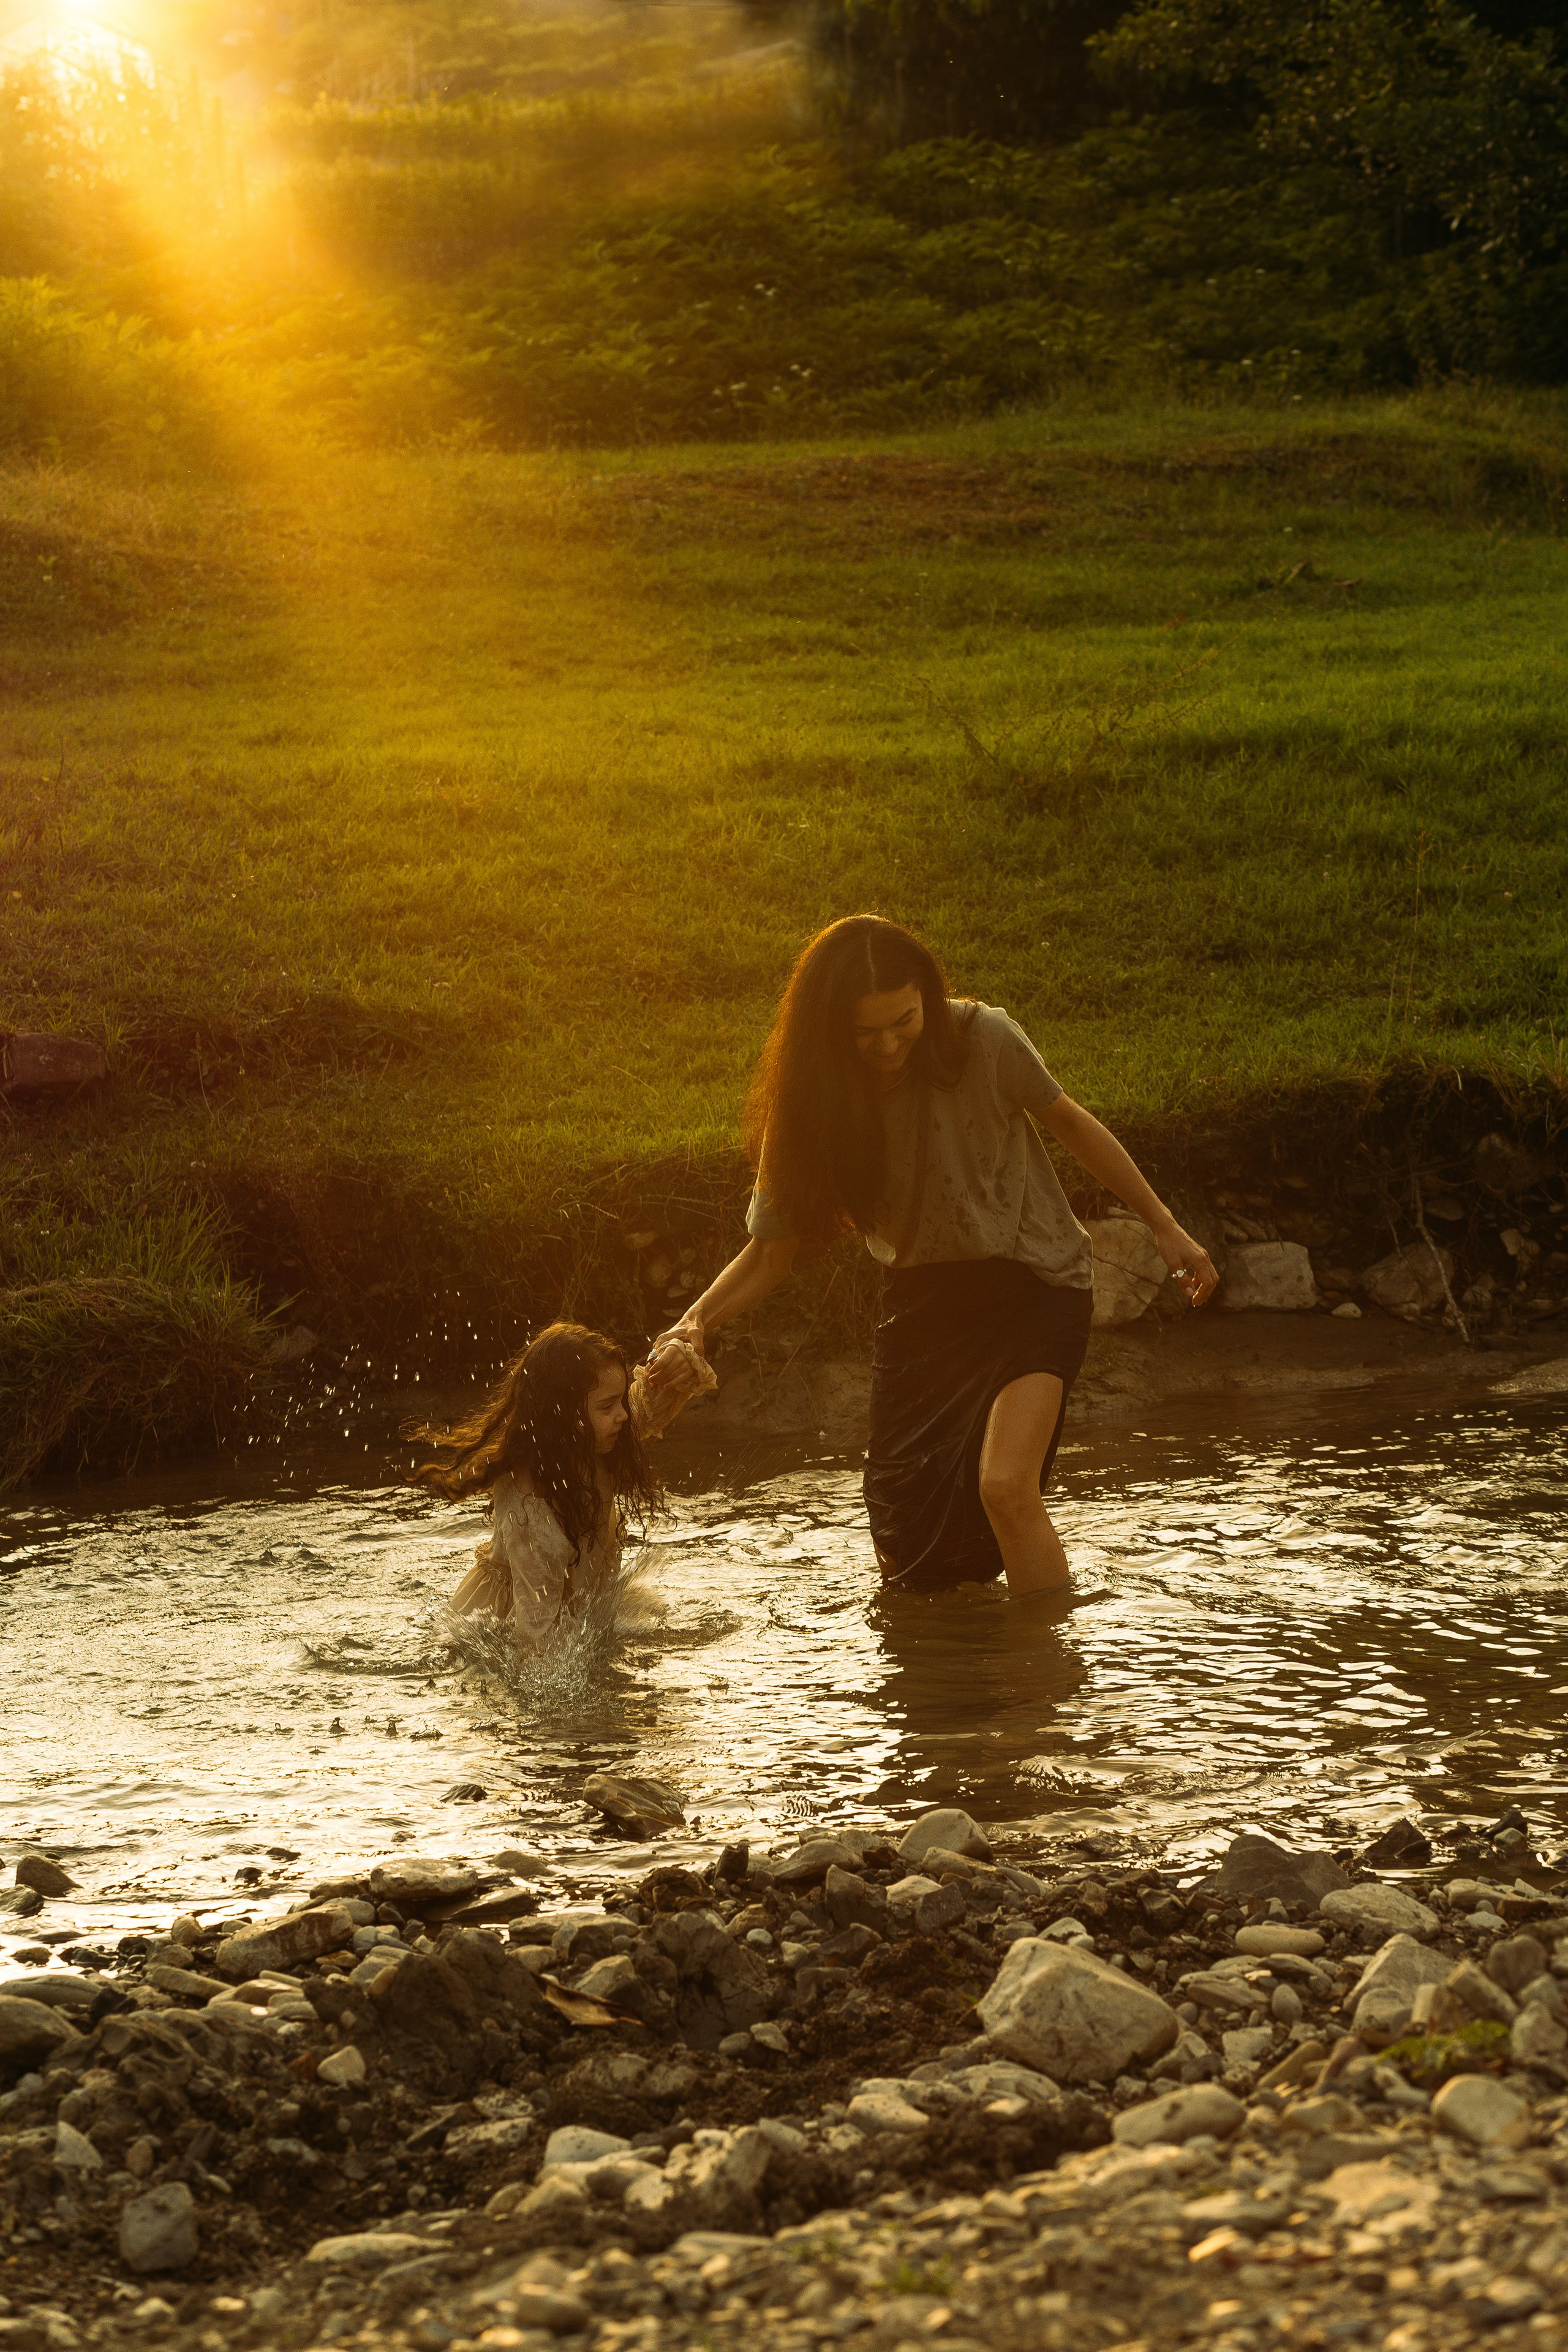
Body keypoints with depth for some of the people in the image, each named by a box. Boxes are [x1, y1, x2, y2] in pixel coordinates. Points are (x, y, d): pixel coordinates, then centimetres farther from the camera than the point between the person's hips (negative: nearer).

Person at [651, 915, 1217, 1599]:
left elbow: (1070, 1124, -1)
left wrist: (1164, 1228, 3)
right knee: (905, 1551, 4)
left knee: (1006, 1486, -28)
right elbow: (769, 1252, -5)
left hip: (1033, 1280, -3)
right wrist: (696, 1323, -23)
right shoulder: (811, 1104, -11)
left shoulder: (982, 1040, -18)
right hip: (924, 1302, 3)